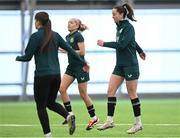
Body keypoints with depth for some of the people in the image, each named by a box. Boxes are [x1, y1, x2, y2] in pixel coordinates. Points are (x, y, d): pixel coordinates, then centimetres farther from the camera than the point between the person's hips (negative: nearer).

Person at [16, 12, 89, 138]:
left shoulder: (35, 36, -9)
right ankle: (68, 116, -6)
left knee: (41, 106, 5)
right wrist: (82, 62, 18)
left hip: (42, 76, -6)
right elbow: (70, 50, 9)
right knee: (51, 102, 20)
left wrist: (18, 58, 12)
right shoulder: (55, 35, 7)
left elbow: (27, 57, -9)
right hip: (56, 75, 6)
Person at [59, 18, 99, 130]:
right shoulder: (68, 37, 12)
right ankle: (70, 114, 0)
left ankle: (94, 118, 11)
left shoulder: (78, 36, -13)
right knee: (62, 88, -6)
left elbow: (82, 52, -18)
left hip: (80, 67, -8)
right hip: (71, 67, 8)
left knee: (83, 94, -1)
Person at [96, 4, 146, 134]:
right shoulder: (119, 26, 11)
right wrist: (140, 51, 39)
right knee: (111, 90, 0)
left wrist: (104, 44, -19)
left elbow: (121, 44, -24)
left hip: (130, 65, -8)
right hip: (120, 65, 8)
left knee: (132, 94, -1)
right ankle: (110, 121, 2)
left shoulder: (128, 27, -14)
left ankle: (138, 123, 8)